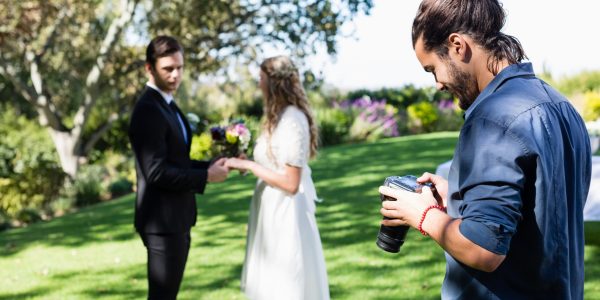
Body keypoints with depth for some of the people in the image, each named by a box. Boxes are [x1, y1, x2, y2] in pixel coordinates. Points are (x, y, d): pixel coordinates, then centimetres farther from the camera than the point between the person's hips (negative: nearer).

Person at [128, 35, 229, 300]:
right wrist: (206, 176, -17)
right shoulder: (148, 110, -18)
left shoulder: (167, 105, 14)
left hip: (176, 219, 10)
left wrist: (210, 165, 2)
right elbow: (157, 172, -24)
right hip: (163, 221, -10)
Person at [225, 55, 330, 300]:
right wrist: (247, 162, 4)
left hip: (285, 213, -9)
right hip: (274, 210, 9)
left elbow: (290, 183, -22)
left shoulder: (291, 121, -20)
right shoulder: (281, 116, 8)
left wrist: (248, 165, -16)